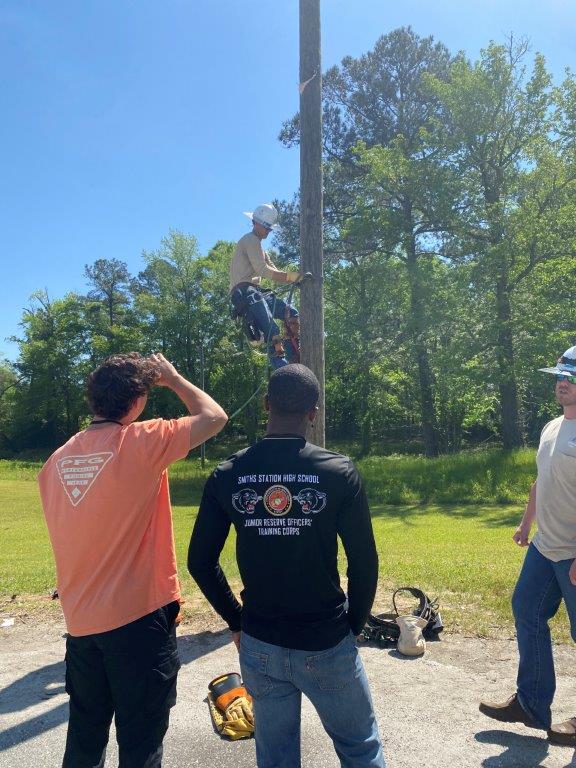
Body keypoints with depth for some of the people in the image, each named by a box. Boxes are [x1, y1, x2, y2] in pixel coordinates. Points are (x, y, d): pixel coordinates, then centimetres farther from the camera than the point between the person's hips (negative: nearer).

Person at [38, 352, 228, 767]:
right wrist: (171, 378, 4)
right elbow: (214, 416, -8)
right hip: (139, 618, -6)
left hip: (80, 623, 6)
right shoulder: (140, 442, -17)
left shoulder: (57, 460, 3)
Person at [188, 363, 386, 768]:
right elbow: (364, 562, -10)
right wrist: (354, 626, 5)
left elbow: (200, 562, -2)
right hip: (326, 644, -2)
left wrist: (237, 621, 10)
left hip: (259, 644, 2)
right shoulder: (339, 471, -13)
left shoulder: (227, 475, -7)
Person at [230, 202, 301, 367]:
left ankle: (296, 359, -8)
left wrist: (294, 278, 3)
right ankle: (282, 369, -38)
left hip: (255, 292, 9)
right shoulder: (250, 240, -1)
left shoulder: (257, 244, 31)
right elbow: (262, 270, -16)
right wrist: (291, 276, -19)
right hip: (244, 291, -9)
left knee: (292, 313, -3)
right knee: (272, 330, -30)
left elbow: (273, 272, 21)